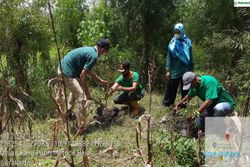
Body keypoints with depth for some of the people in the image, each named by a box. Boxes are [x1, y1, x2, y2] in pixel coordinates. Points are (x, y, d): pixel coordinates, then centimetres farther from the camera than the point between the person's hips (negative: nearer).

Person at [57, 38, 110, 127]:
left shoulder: (90, 50, 13)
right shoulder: (94, 56, -16)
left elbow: (87, 71, 23)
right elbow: (82, 76, -19)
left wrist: (100, 80, 25)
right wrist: (87, 93, -12)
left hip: (62, 68, 11)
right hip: (66, 72, -11)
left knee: (76, 90, 33)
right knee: (82, 97, -8)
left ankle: (68, 112, 46)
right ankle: (81, 127, -2)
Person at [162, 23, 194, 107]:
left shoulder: (187, 42, 2)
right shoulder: (172, 43, 0)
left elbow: (190, 56, 7)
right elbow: (169, 57, 0)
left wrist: (191, 69, 6)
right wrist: (168, 70, -5)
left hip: (185, 70, 1)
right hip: (174, 71, -1)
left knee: (185, 89, 7)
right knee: (171, 88, 2)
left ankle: (184, 105, 18)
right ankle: (166, 105, 9)